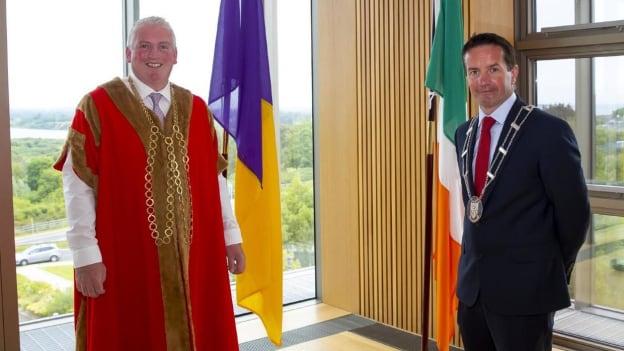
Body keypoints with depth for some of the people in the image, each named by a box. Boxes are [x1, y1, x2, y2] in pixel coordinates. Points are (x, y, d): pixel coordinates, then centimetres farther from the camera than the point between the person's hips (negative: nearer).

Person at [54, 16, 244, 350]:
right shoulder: (97, 106, -4)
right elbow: (77, 182, -8)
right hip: (122, 259, -3)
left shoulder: (197, 110, 8)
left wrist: (230, 235, 6)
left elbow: (214, 177, 10)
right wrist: (86, 255, -14)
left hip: (193, 255, 4)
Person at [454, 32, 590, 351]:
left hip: (525, 288, -6)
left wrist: (551, 271, 2)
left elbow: (574, 211, -8)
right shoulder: (463, 133, 8)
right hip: (472, 285, 6)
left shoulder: (548, 130, -13)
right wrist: (477, 261, 14)